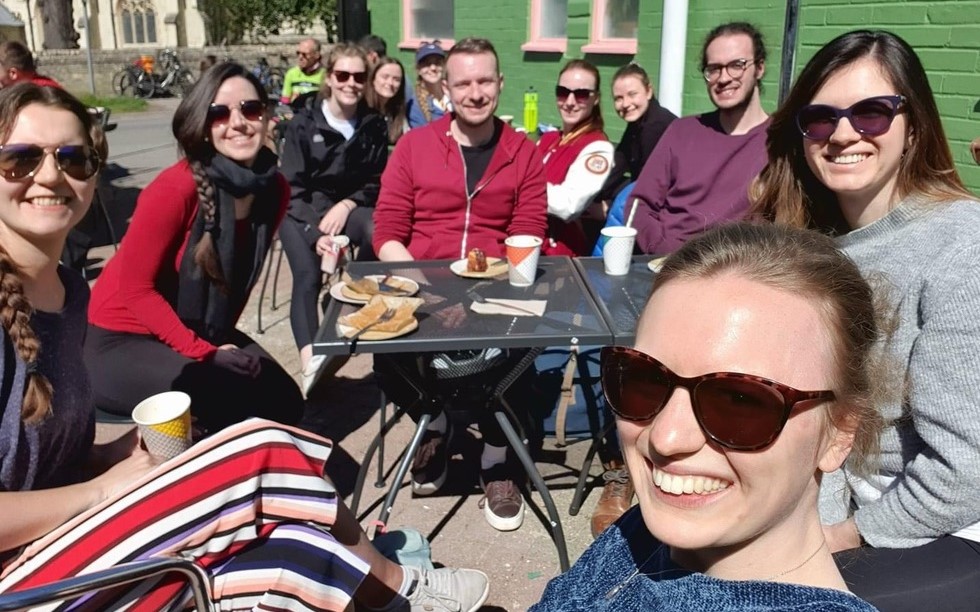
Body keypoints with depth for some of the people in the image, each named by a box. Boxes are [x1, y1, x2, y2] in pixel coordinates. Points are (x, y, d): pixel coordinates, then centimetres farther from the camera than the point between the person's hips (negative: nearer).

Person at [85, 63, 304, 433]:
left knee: (284, 402, -8)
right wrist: (204, 354, -21)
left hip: (203, 332, 7)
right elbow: (135, 288, -19)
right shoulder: (176, 188, -25)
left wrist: (221, 342, -2)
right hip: (122, 340, -6)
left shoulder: (274, 189, -5)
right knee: (236, 406, -25)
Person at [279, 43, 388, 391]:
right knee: (308, 276, -28)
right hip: (301, 211, -2)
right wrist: (316, 233, -25)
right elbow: (292, 188, -9)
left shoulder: (374, 125, 2)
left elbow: (377, 181, 7)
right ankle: (310, 363, -41)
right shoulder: (302, 124, -6)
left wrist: (347, 204, -15)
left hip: (349, 206, 2)